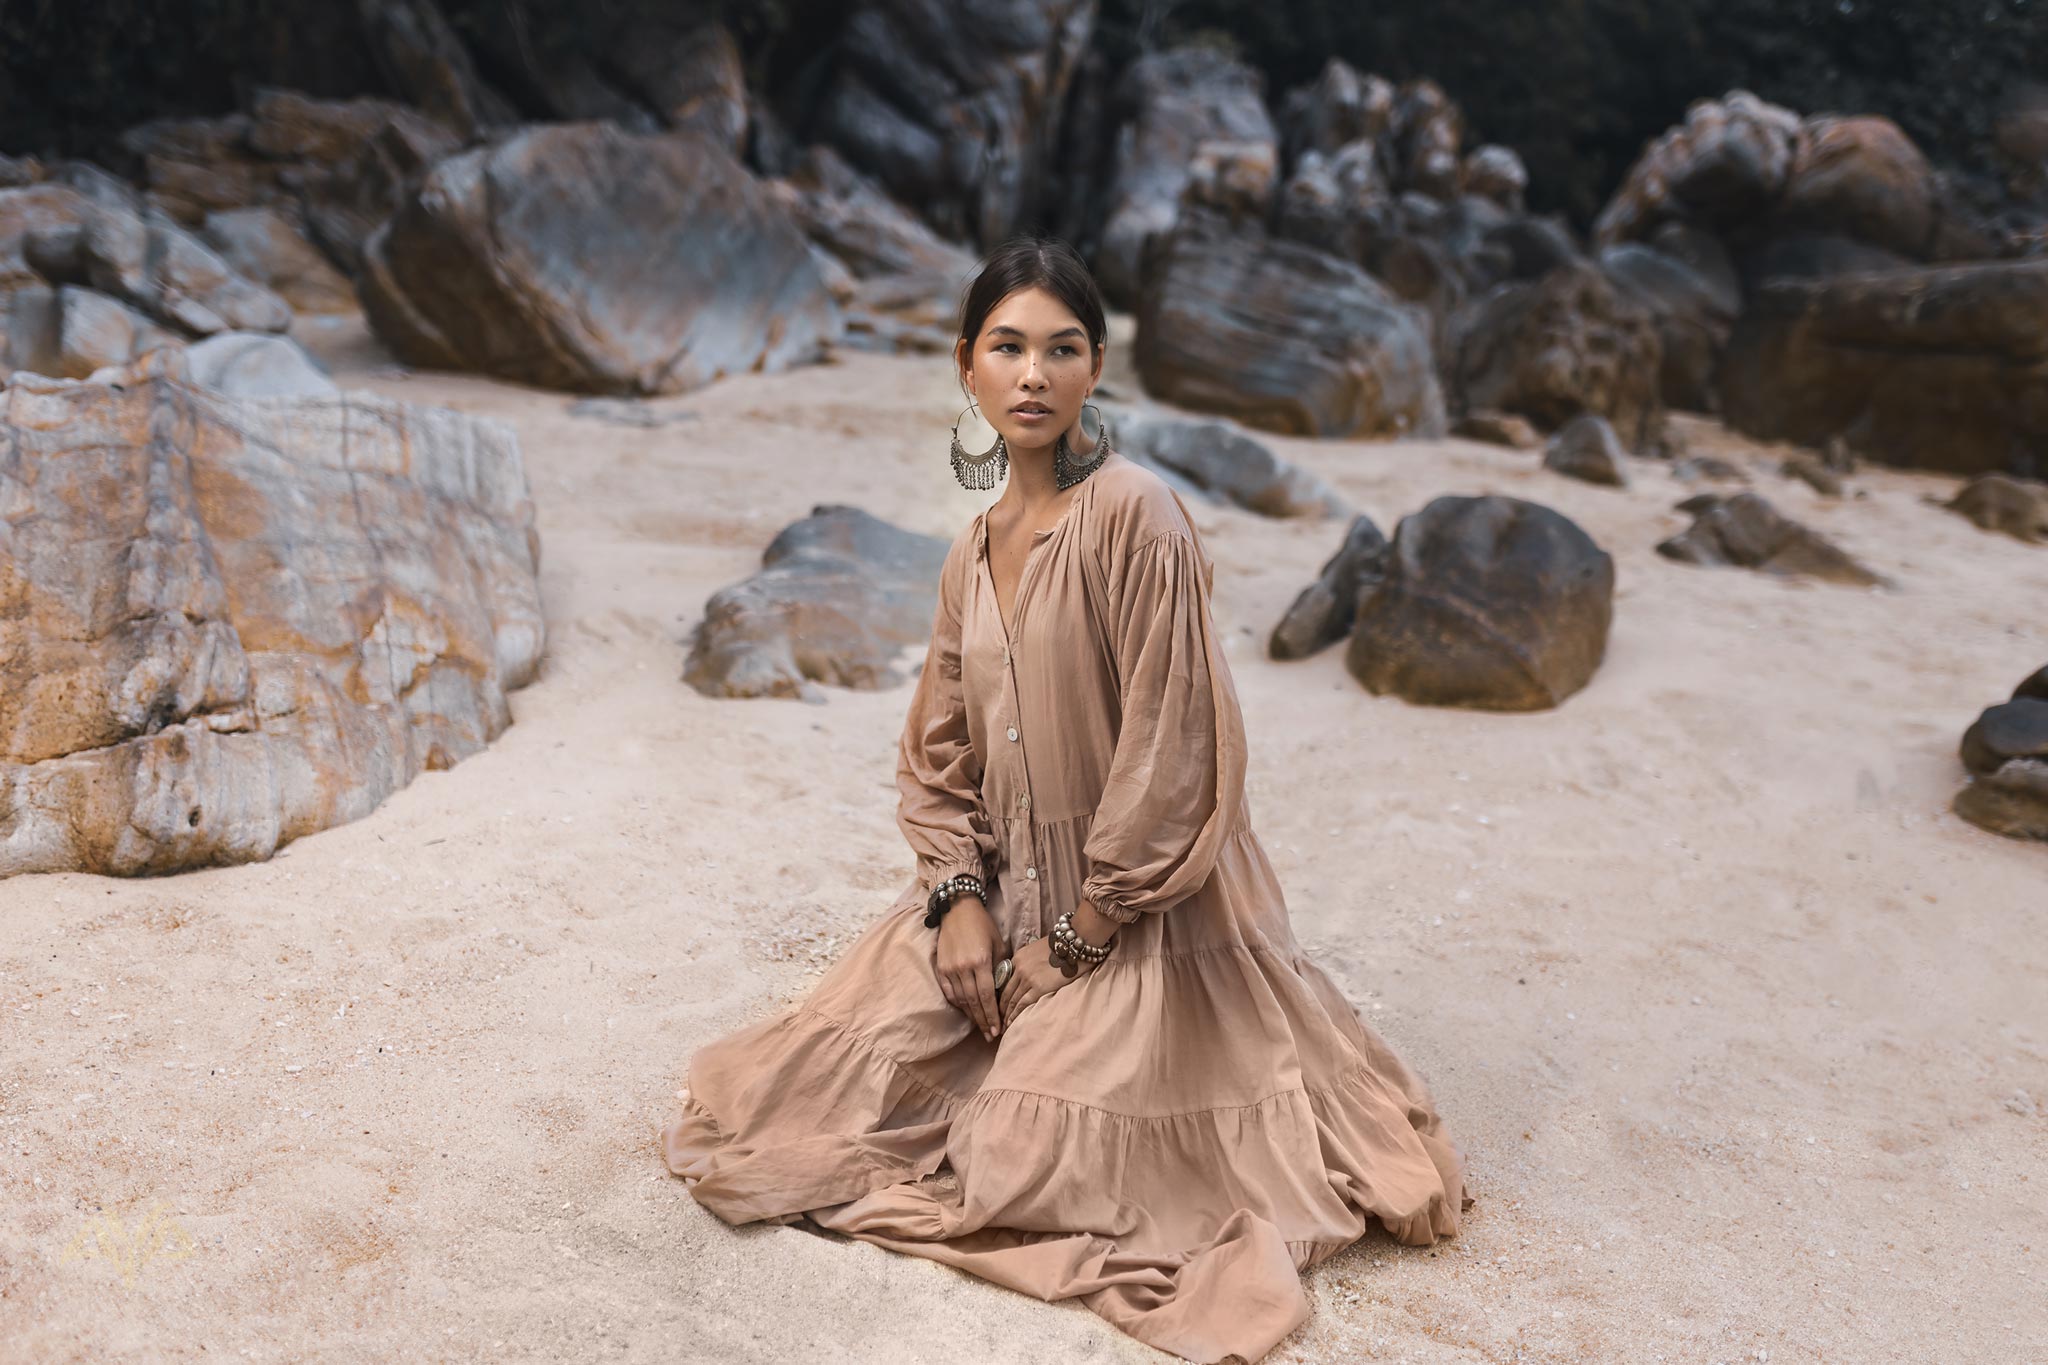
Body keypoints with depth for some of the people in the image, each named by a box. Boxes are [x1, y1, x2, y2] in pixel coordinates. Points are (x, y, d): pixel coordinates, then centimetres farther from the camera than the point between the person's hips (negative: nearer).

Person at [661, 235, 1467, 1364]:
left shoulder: (1134, 515, -18)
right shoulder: (977, 550, 6)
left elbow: (1165, 748, -20)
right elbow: (941, 751, 10)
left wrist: (1077, 940, -15)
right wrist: (961, 897, -6)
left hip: (1135, 915, -7)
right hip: (1011, 893, 7)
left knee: (1028, 1164, -10)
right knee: (850, 1069, -1)